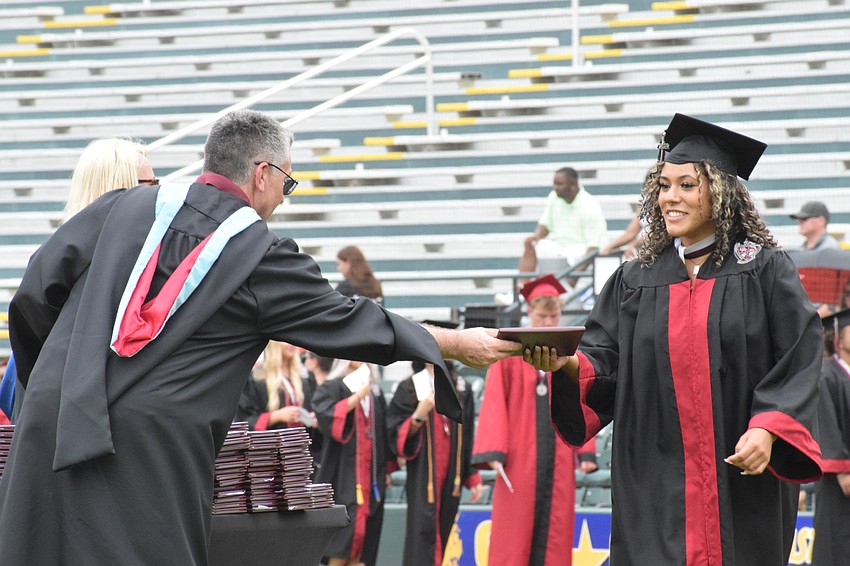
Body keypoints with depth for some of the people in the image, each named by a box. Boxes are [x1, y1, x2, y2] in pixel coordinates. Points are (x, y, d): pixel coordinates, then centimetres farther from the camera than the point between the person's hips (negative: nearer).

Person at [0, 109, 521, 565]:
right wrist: (459, 344, 20)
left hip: (52, 416, 4)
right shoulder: (261, 254, 1)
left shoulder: (124, 207, 10)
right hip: (152, 446, -4)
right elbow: (352, 323, 9)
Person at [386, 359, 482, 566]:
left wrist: (473, 478, 6)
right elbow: (395, 435, -6)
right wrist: (418, 416, -23)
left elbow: (468, 438, 11)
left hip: (451, 478, 4)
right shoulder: (409, 389, 0)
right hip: (422, 477, -4)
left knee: (445, 535, 5)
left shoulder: (462, 389, 10)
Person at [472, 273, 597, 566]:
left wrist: (586, 452, 0)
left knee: (554, 530, 2)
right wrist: (494, 452, -12)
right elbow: (494, 403, -4)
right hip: (519, 460, -3)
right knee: (514, 534, -4)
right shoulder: (510, 353, 1)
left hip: (558, 461, 3)